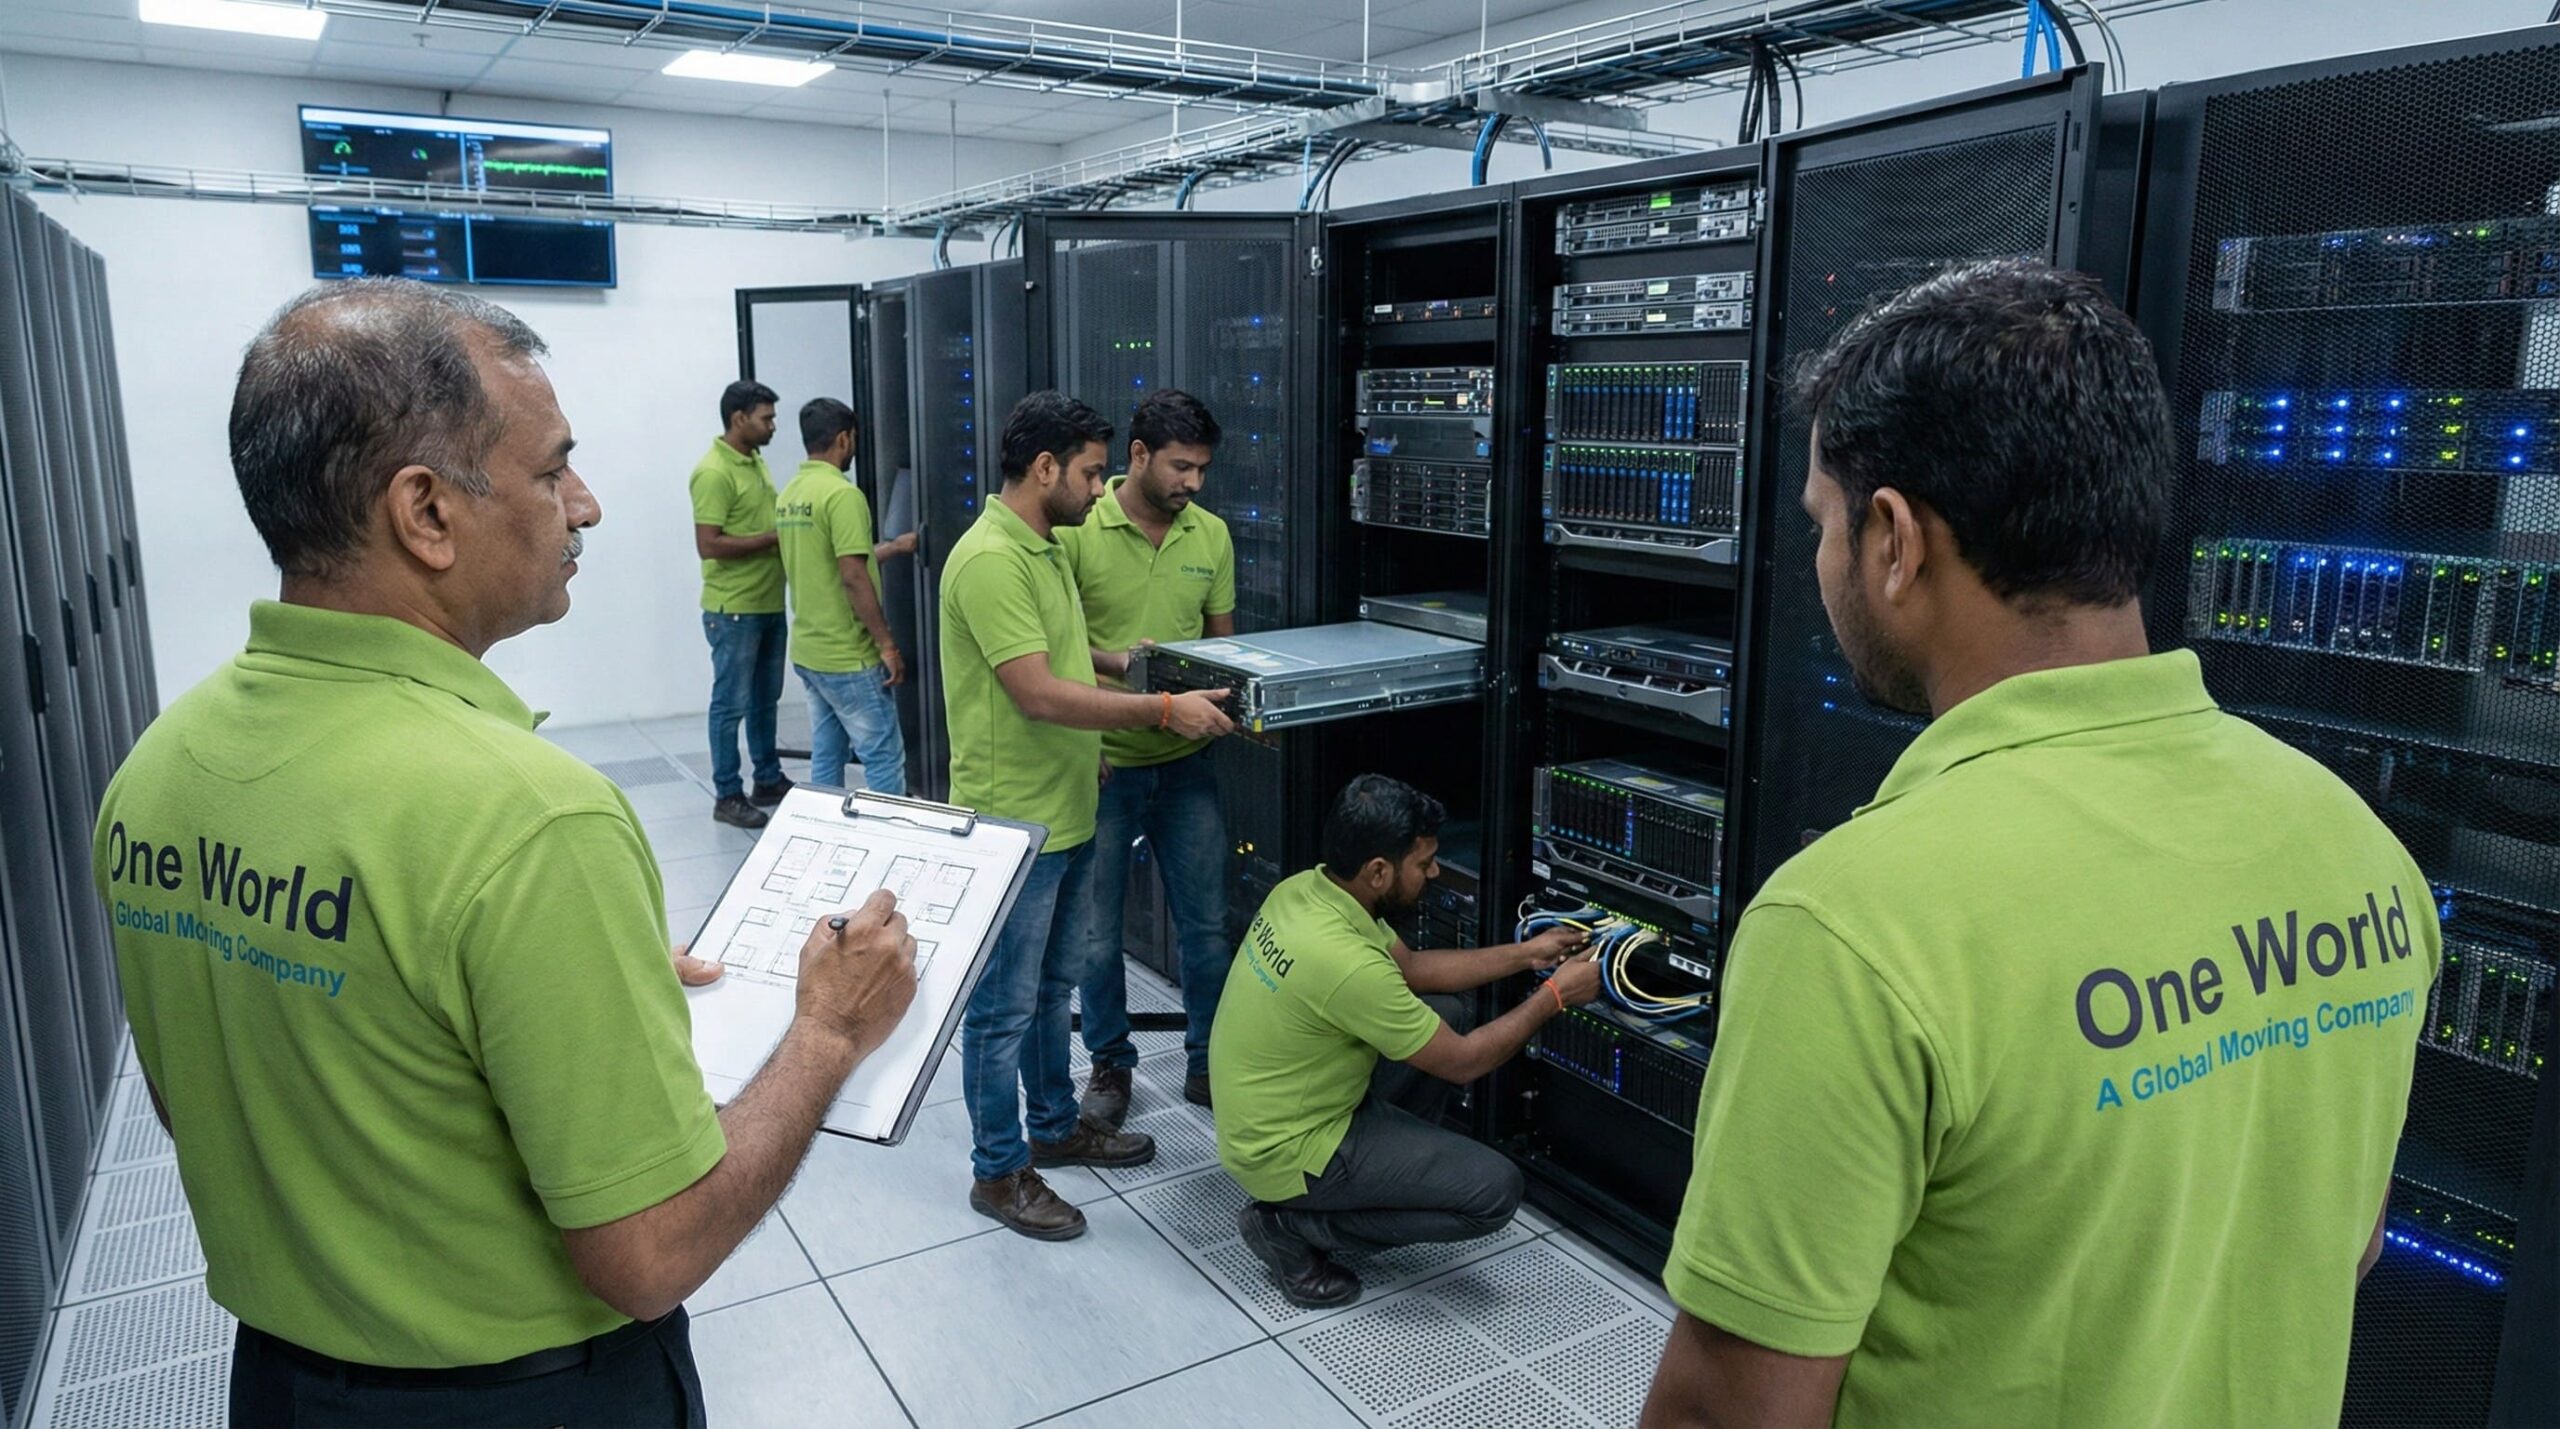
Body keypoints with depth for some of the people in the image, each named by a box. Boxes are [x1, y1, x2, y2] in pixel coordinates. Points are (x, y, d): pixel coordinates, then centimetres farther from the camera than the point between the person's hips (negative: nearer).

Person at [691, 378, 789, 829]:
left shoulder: (756, 463, 11)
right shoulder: (714, 472, -17)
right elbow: (708, 545, -22)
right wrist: (774, 539, -19)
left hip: (770, 605, 9)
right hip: (733, 610, -9)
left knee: (765, 699, 17)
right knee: (731, 703, 0)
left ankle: (769, 781, 29)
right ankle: (727, 795, 9)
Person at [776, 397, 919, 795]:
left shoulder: (789, 495, 10)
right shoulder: (842, 494, -18)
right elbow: (854, 578, -22)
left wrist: (893, 547, 29)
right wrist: (887, 644, -16)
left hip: (807, 650, 9)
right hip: (847, 656, -9)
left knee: (826, 757, 14)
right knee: (884, 758, -1)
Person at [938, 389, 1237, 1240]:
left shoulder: (1043, 547, 11)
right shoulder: (991, 560, -22)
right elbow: (1039, 694, -27)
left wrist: (1116, 661, 8)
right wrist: (1163, 711, -25)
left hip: (1063, 813, 10)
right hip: (1012, 820, -10)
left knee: (1053, 984, 22)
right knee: (1004, 1005, 5)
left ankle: (1055, 1127, 39)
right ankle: (998, 1171, 20)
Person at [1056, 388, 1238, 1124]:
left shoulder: (1211, 535, 3)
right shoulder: (1077, 530, -10)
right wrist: (1118, 660, -24)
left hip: (1186, 763, 3)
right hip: (1101, 763, -3)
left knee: (1207, 925, 10)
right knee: (1097, 932, 10)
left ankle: (1208, 1062, 28)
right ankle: (1110, 1063, 30)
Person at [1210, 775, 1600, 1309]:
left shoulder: (1304, 888, -6)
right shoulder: (1347, 962, -33)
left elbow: (1411, 967, 10)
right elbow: (1462, 1062, -19)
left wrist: (1524, 955, 7)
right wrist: (1554, 994, -8)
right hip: (1285, 1154, -9)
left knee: (1444, 1013, 11)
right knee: (1494, 1191, -10)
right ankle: (1294, 1227, -2)